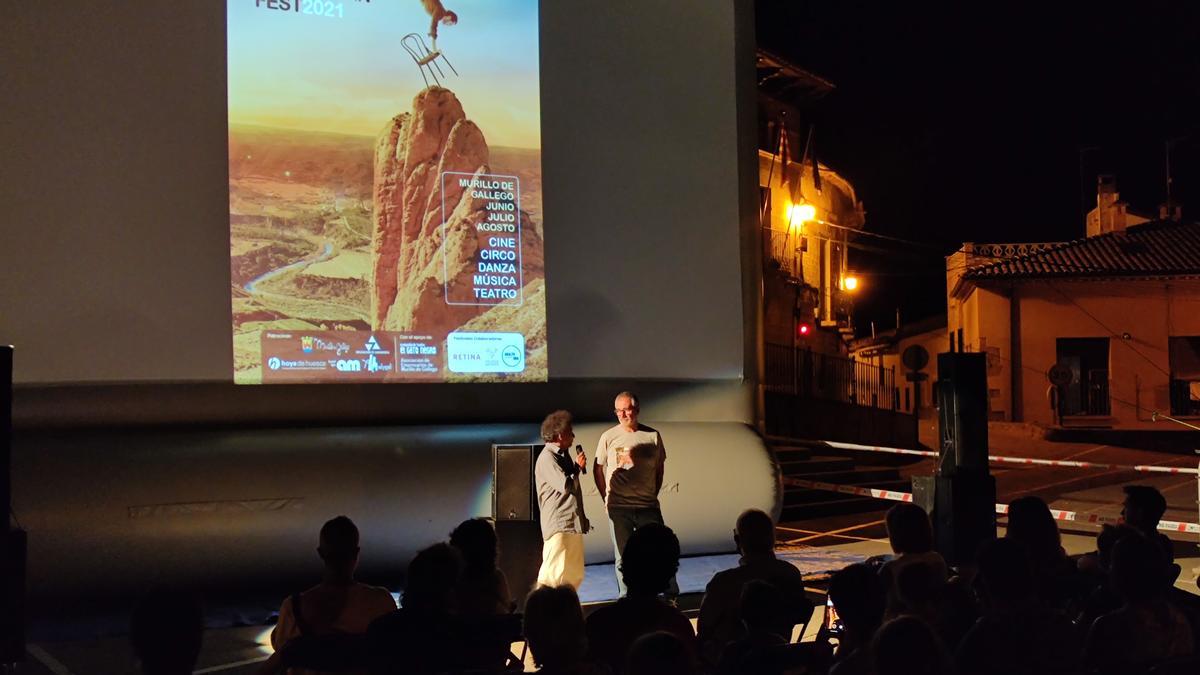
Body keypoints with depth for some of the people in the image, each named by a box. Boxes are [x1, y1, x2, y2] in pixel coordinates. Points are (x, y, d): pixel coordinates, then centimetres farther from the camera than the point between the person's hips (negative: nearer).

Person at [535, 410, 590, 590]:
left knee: (575, 575, 10)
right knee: (554, 574, -12)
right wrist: (578, 467, -4)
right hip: (559, 525, -10)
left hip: (573, 524, 10)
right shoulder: (547, 457, -12)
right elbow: (566, 486, -20)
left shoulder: (564, 454, 17)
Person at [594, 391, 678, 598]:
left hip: (648, 506, 1)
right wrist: (607, 498, 4)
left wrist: (653, 495, 10)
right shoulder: (608, 437, -1)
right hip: (618, 508, -1)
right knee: (623, 557, 5)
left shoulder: (652, 436, 2)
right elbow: (598, 469, 8)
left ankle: (672, 597, 12)